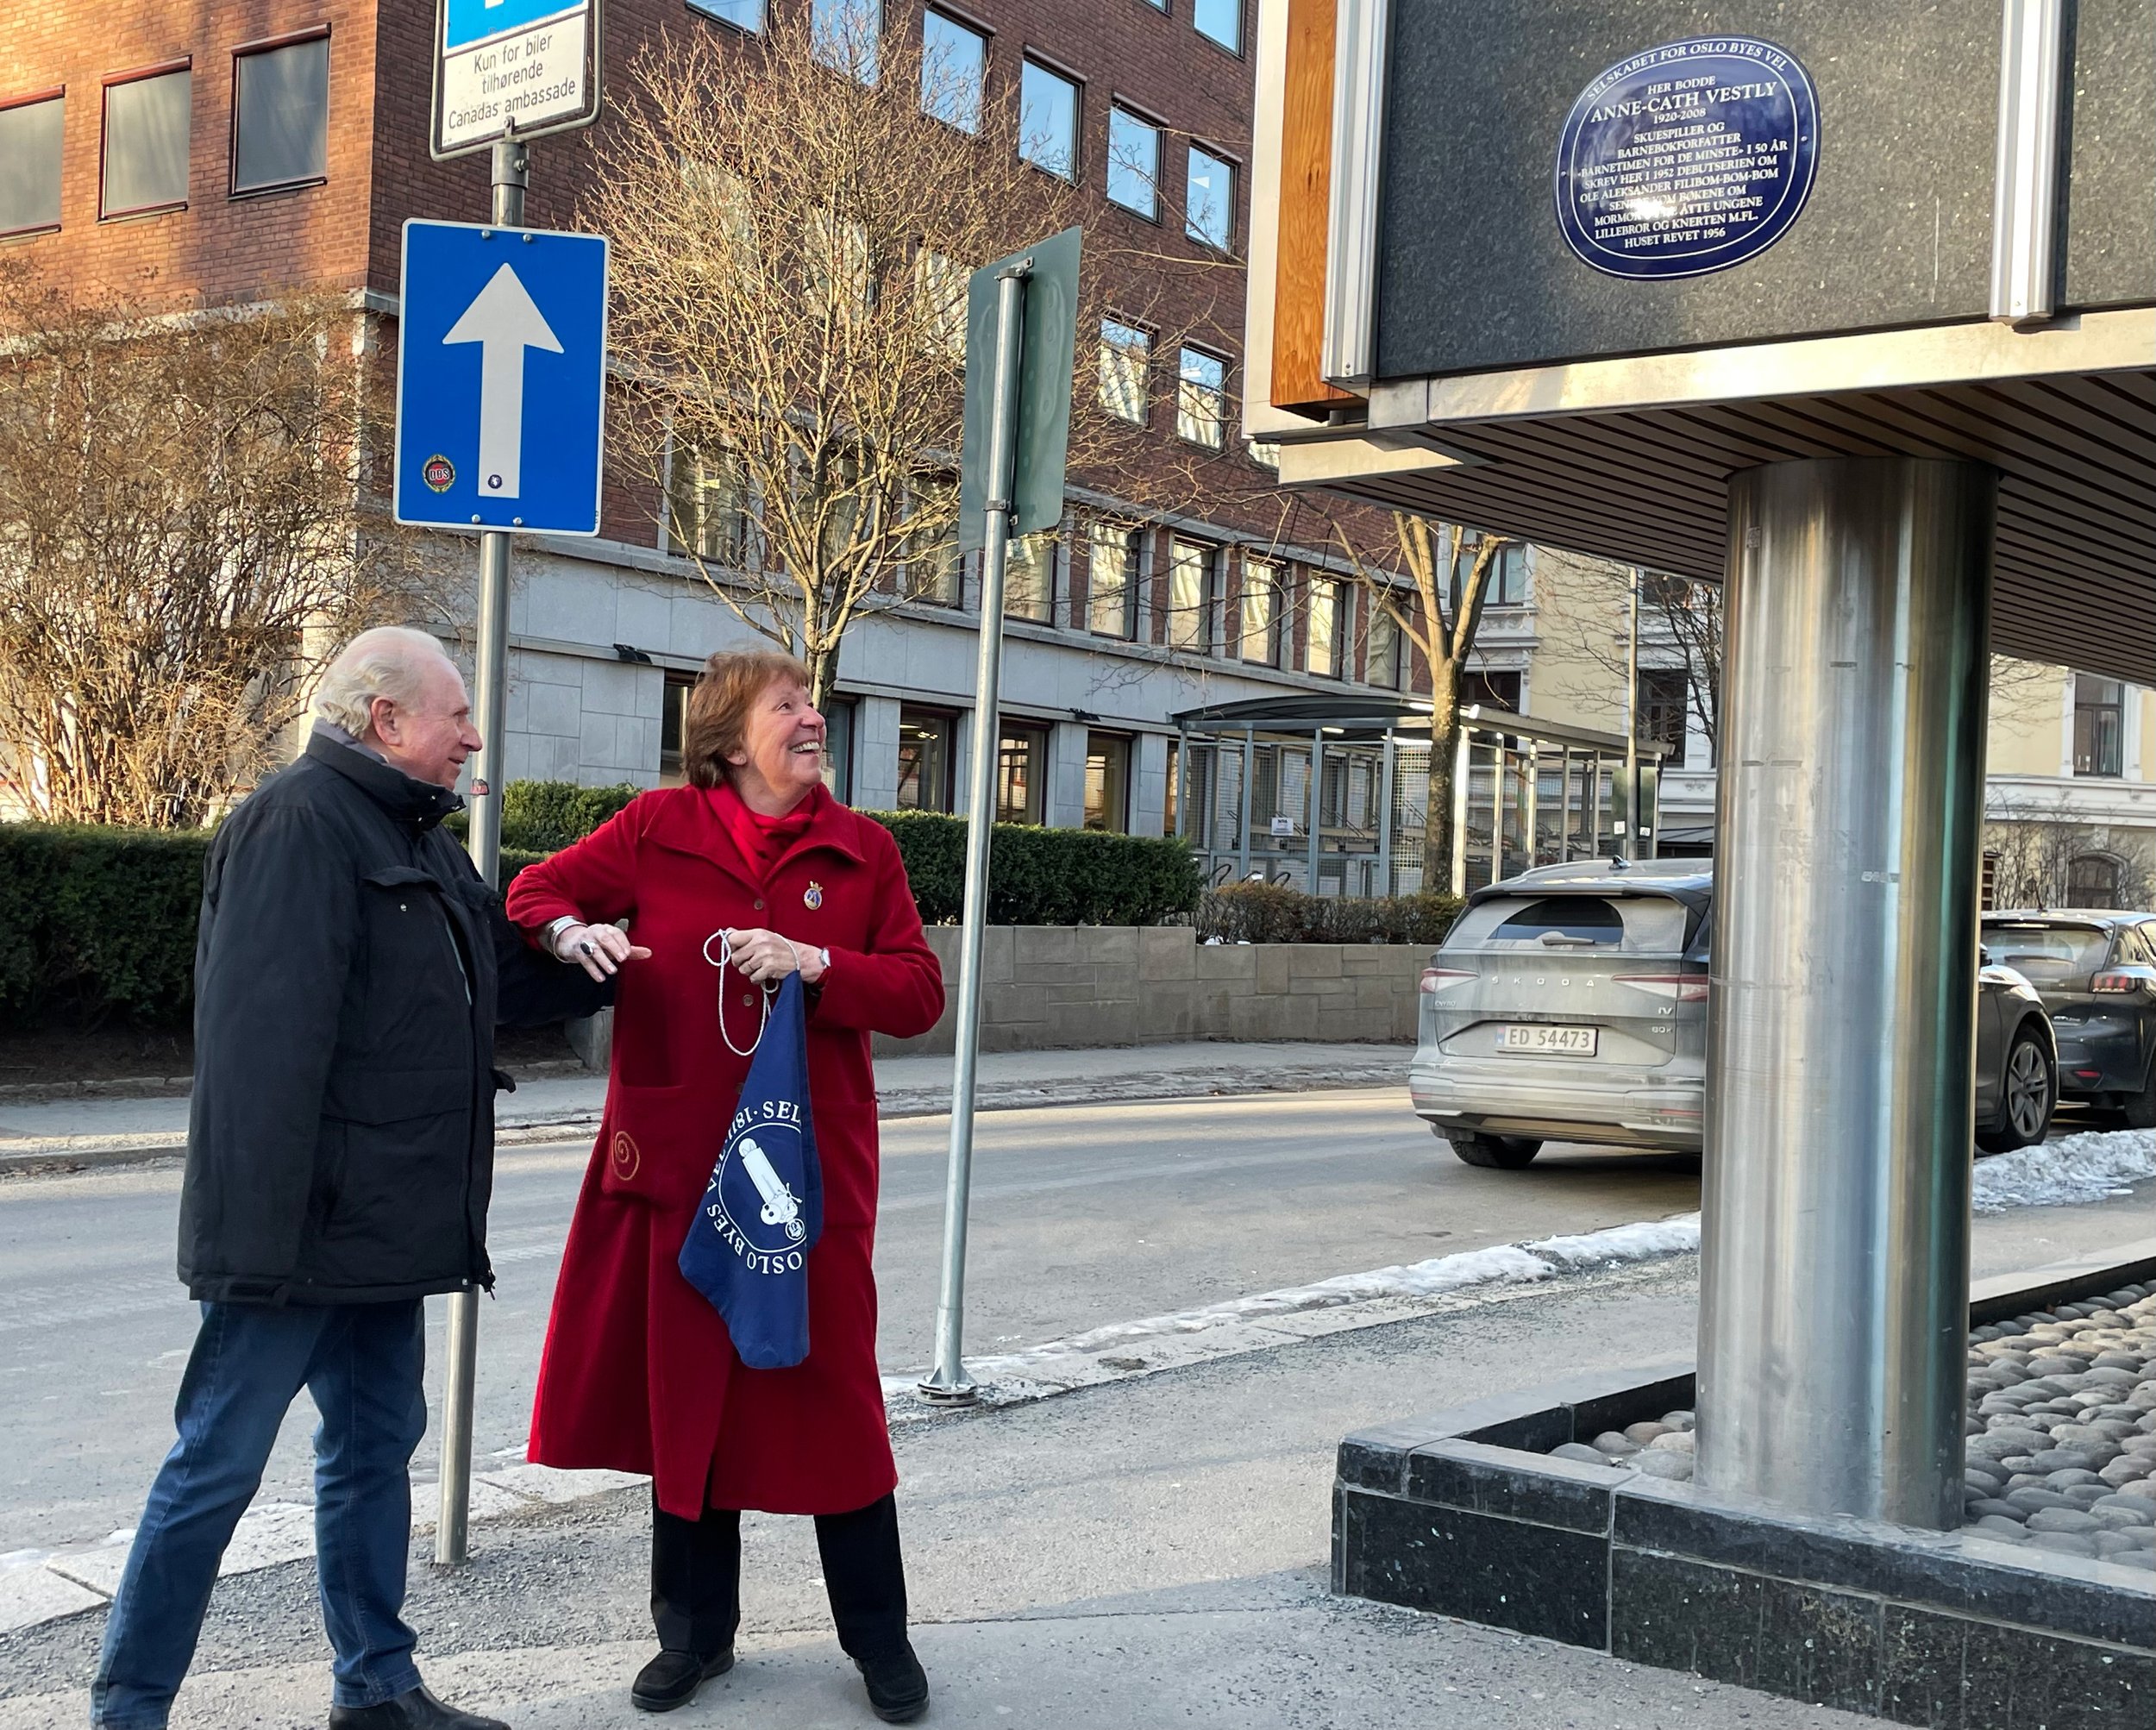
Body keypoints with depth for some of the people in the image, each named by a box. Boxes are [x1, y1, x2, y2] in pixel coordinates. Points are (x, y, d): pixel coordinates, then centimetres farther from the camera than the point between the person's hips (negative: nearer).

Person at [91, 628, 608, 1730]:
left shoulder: (414, 836, 17)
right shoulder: (302, 822, -15)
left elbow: (503, 974, 23)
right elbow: (263, 1037, -23)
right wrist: (262, 1226, -26)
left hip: (383, 1224, 10)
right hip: (307, 1225, -10)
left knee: (376, 1445, 16)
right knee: (219, 1463, -1)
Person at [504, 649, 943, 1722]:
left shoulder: (862, 849, 3)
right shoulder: (657, 828, 1)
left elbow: (918, 993, -1)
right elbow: (536, 894, 8)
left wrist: (817, 965, -17)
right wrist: (572, 933, -14)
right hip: (677, 1162, 1)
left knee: (832, 1392, 5)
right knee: (683, 1390, 10)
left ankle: (878, 1635, 20)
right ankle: (695, 1631, 27)